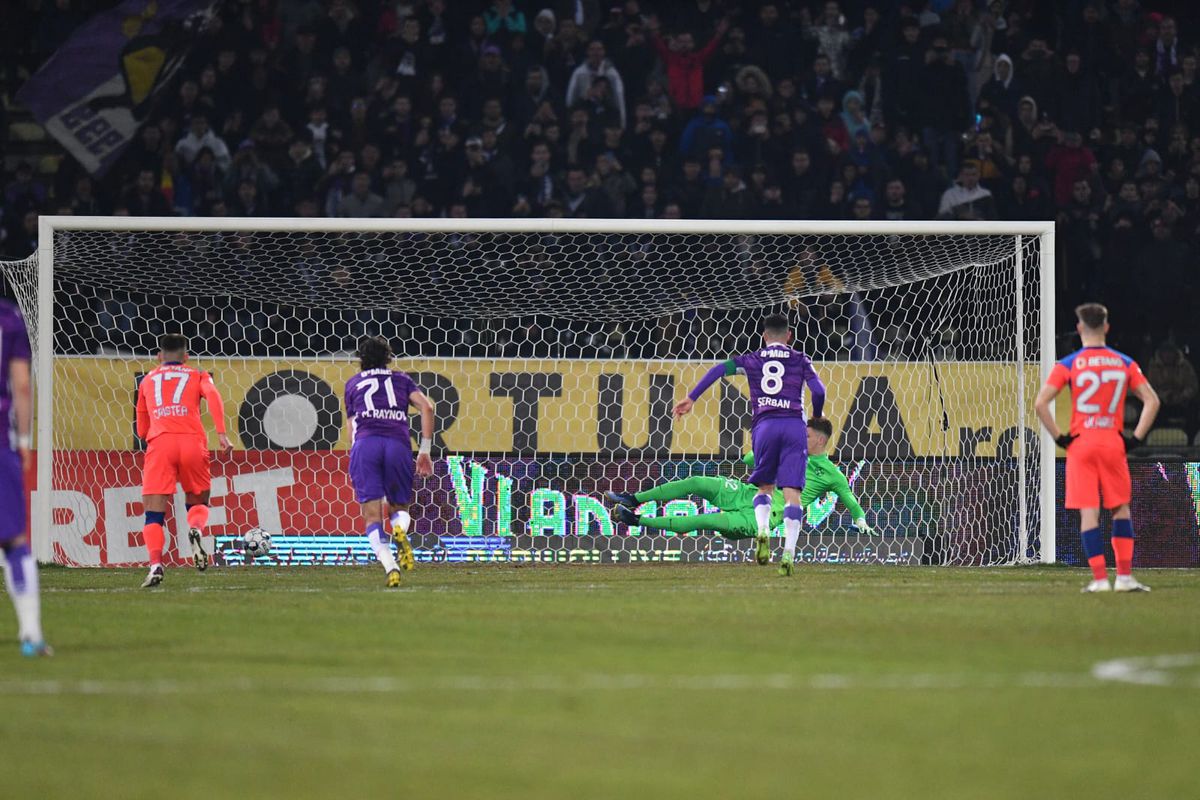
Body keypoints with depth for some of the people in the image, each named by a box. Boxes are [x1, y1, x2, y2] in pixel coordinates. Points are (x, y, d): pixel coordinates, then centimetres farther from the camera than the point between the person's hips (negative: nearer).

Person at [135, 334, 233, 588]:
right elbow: (213, 395, -2)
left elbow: (142, 431, 31)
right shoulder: (198, 376, 22)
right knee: (198, 502, 19)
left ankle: (155, 565, -22)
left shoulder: (147, 381, 28)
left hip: (159, 443, 0)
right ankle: (196, 530, -15)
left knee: (154, 514, 0)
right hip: (192, 442, 0)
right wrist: (221, 433, -8)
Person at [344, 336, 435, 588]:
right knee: (399, 507, 17)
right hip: (398, 444, 1)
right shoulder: (401, 380, 25)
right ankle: (400, 530, -21)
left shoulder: (353, 384, 25)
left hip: (365, 444, -1)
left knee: (372, 516, -3)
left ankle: (390, 566, -27)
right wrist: (425, 451, 8)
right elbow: (427, 407, 8)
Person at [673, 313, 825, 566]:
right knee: (792, 492, -5)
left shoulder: (753, 360, 16)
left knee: (765, 486, 18)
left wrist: (691, 398, 3)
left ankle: (763, 531, -9)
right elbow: (819, 391, 1)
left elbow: (719, 369, 2)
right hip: (794, 426, -1)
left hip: (765, 425, 1)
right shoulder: (800, 360, 12)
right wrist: (816, 419, 20)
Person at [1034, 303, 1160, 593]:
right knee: (1121, 509, 13)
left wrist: (1059, 437, -2)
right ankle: (1125, 576, 9)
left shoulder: (1069, 365, -2)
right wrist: (1136, 438, 4)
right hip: (1114, 444, 2)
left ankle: (1100, 578, -7)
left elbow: (1040, 403, -9)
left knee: (1088, 512, -1)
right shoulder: (1124, 363, 6)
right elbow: (1152, 401, 2)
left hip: (1081, 444, -2)